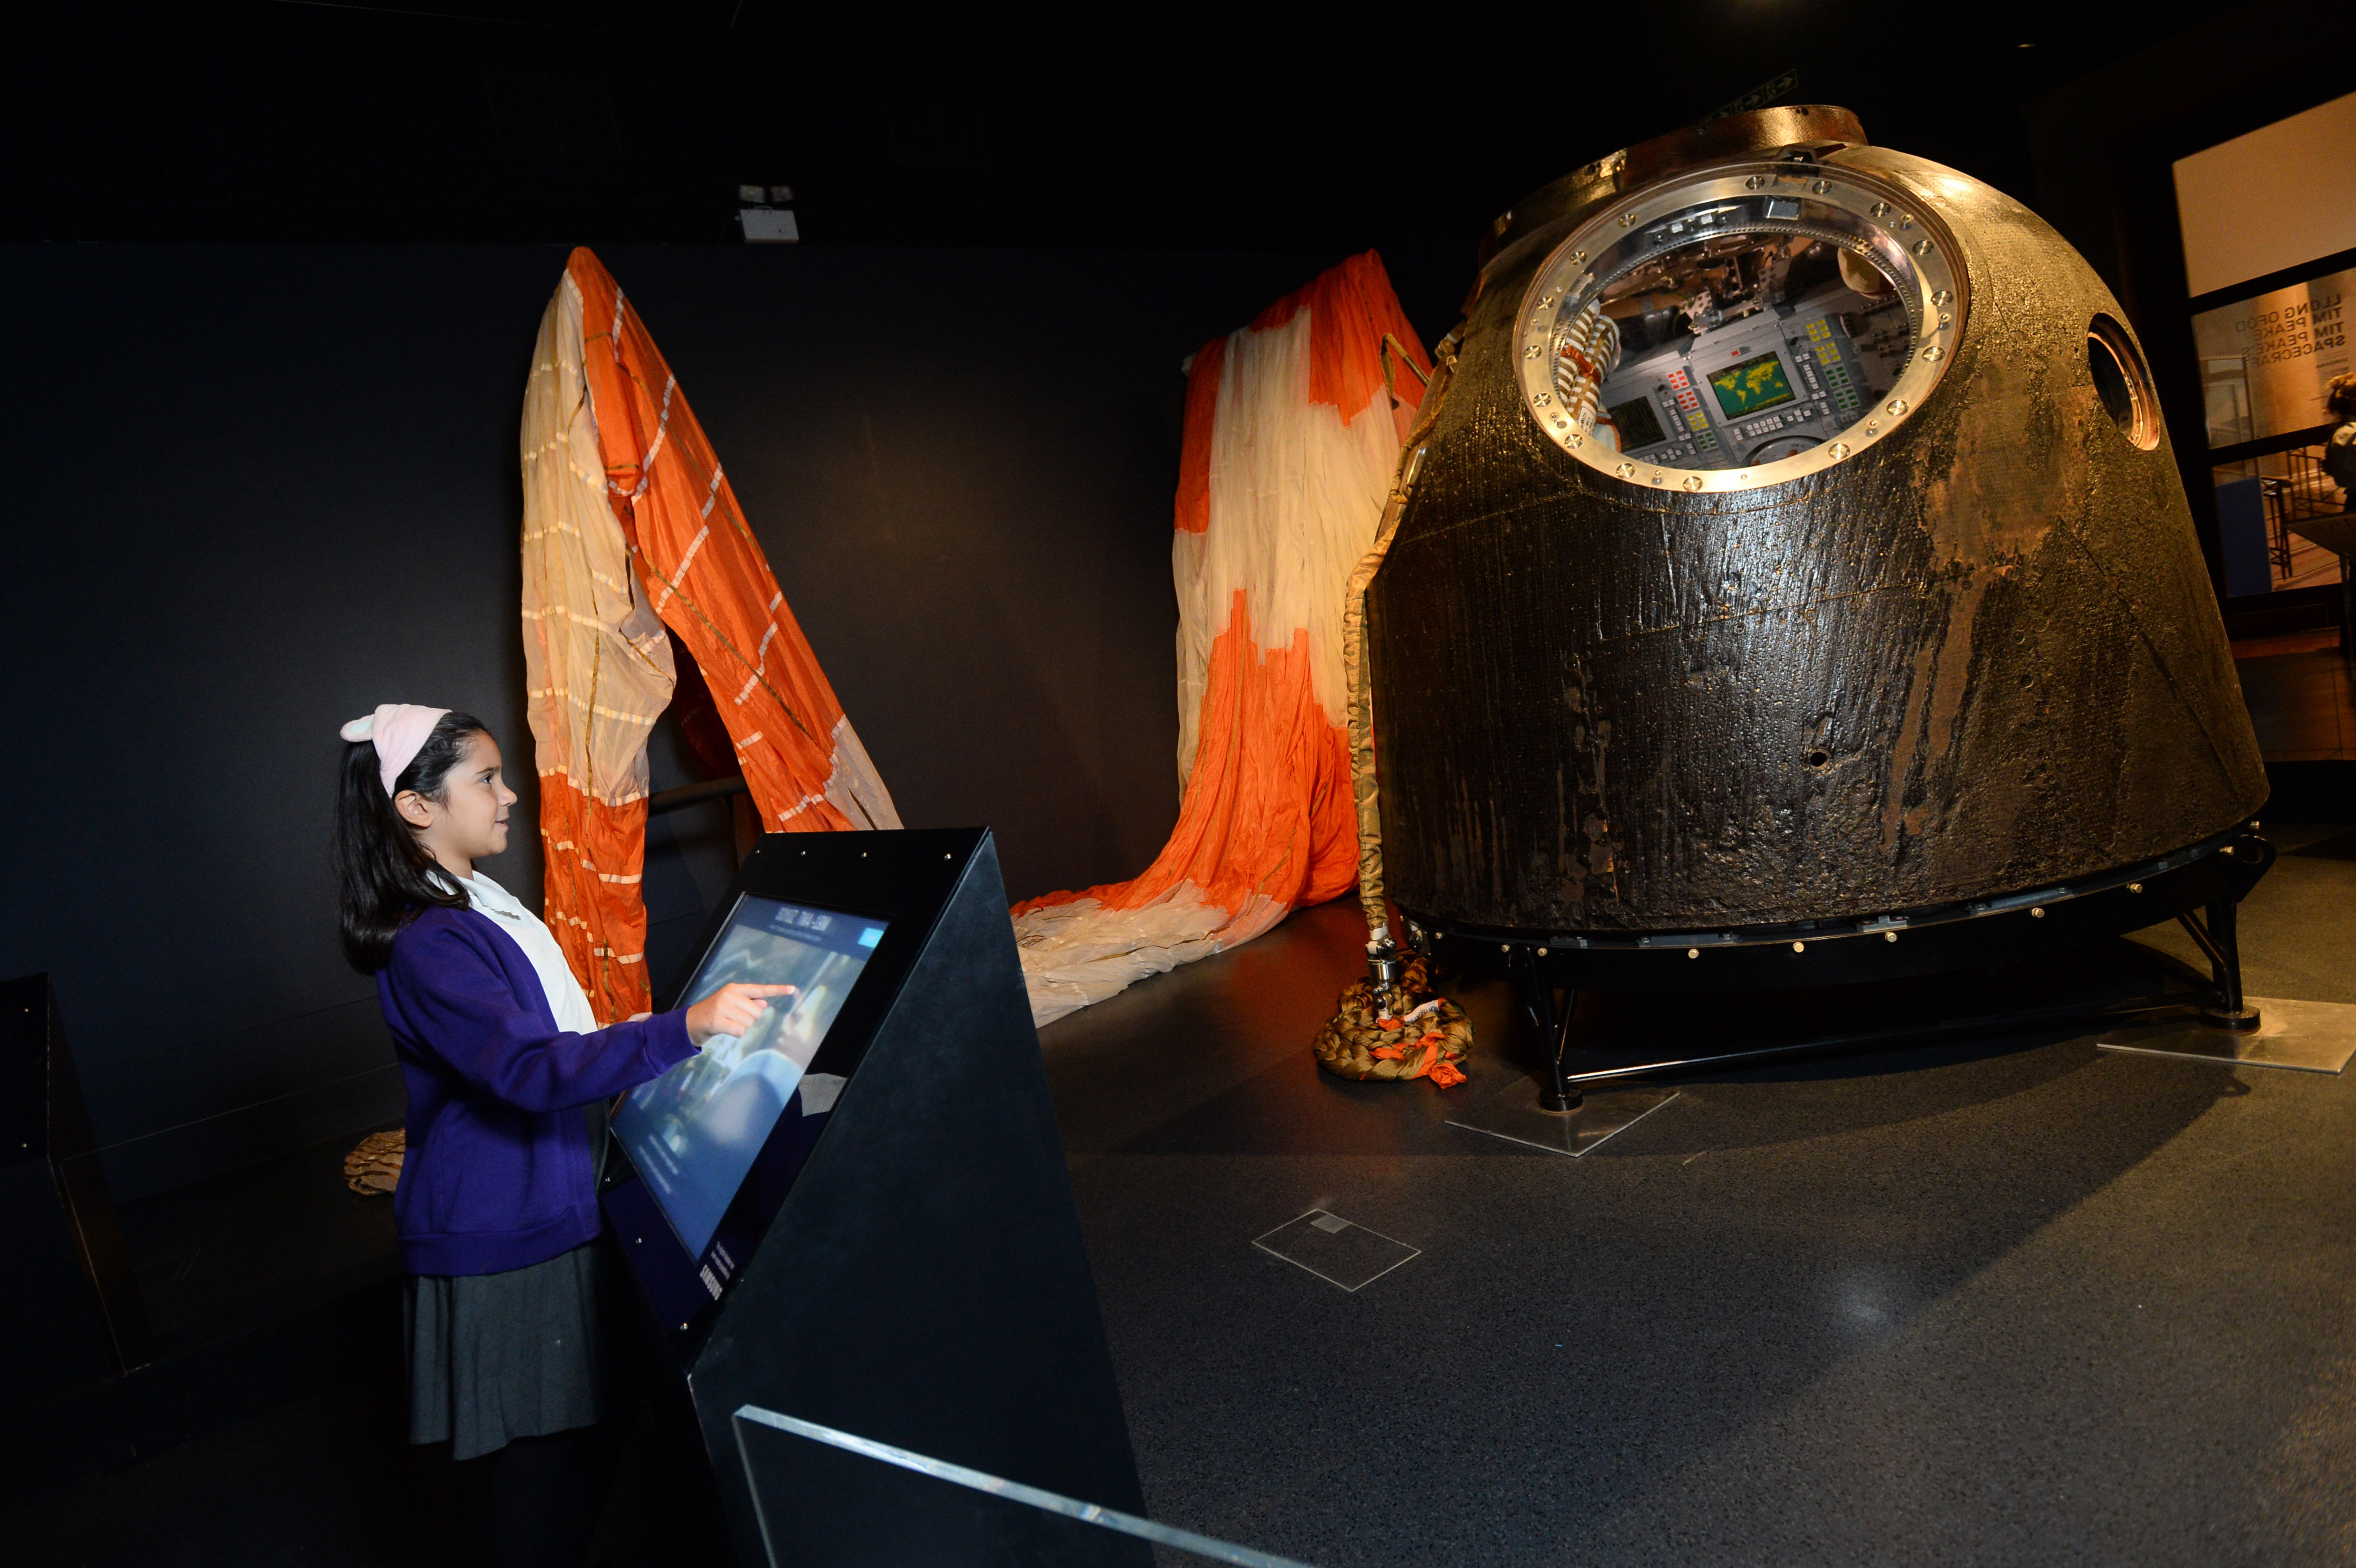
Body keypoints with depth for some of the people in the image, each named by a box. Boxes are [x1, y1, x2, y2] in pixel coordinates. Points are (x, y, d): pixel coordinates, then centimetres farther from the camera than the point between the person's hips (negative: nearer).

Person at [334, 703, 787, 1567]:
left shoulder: (481, 906, 9)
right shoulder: (427, 945, -23)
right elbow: (532, 1069, -35)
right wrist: (683, 1027, -46)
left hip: (547, 1211, 10)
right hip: (506, 1242, -10)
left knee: (580, 1439, 19)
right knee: (543, 1456, 4)